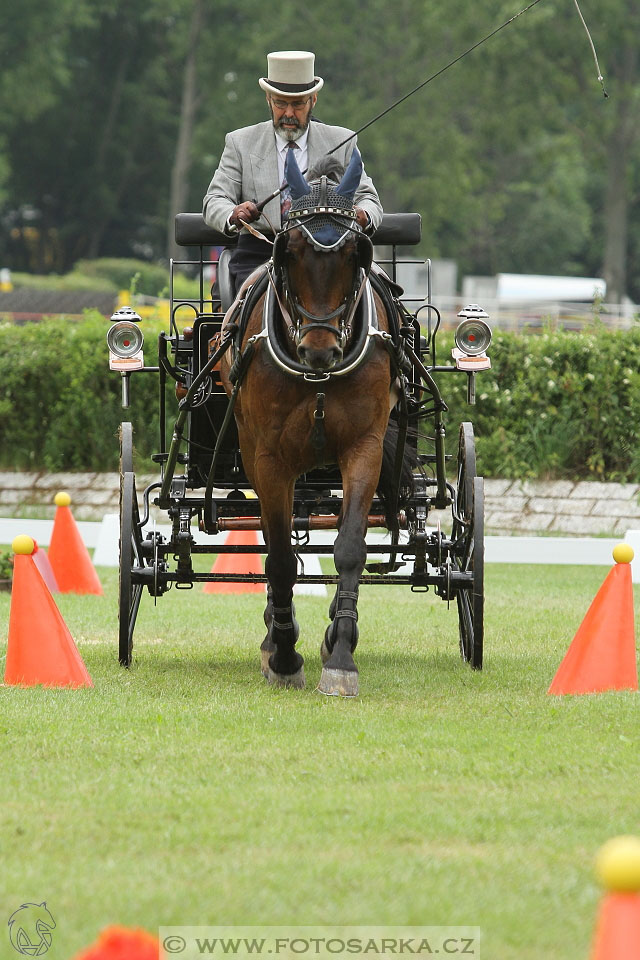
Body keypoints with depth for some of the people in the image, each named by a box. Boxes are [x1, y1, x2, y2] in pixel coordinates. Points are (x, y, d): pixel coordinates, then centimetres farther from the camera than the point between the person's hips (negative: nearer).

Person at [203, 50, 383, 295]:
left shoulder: (341, 142, 14)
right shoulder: (241, 143, 12)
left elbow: (368, 199, 11)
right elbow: (214, 201, 6)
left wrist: (363, 215, -16)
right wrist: (233, 215, -20)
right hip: (259, 255, 0)